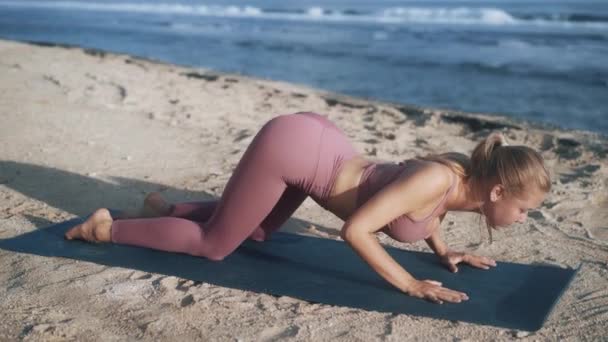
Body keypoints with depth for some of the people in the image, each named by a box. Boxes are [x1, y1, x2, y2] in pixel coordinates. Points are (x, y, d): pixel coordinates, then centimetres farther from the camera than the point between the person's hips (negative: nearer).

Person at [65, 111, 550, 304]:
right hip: (291, 144, -8)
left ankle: (170, 209, 42)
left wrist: (444, 251, 11)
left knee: (256, 231, 30)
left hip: (312, 142, 8)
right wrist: (410, 285, -20)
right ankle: (106, 228, 22)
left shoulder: (460, 173, 0)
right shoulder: (438, 180, -25)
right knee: (214, 245, 6)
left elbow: (417, 206, 22)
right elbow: (355, 230, -27)